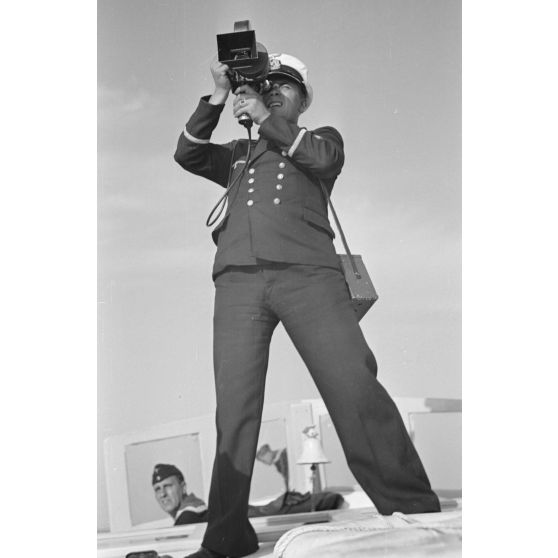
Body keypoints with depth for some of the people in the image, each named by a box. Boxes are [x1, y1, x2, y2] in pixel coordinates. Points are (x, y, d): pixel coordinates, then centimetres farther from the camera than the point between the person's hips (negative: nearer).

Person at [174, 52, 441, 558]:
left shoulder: (321, 139, 26)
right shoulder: (239, 155, 33)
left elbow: (323, 158, 4)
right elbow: (188, 154, 18)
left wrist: (265, 118, 4)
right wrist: (218, 97, 10)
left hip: (307, 273, -2)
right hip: (238, 279, 3)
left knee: (356, 390, -17)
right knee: (235, 408, -9)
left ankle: (414, 515, -17)